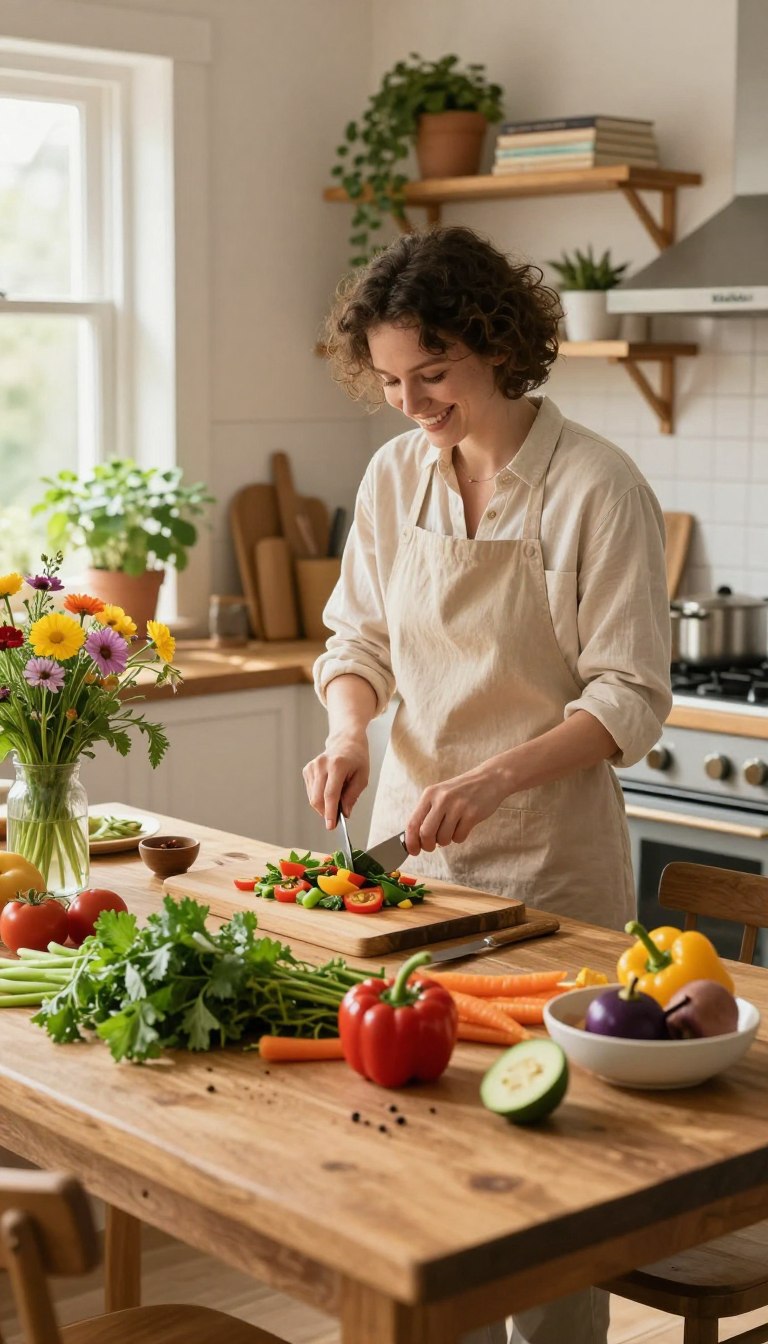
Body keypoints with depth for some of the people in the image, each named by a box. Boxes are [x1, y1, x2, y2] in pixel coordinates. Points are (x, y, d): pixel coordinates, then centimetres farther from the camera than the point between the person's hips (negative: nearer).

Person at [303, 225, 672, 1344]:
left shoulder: (597, 487, -13)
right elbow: (357, 637, 13)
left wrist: (491, 779, -25)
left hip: (550, 858, -5)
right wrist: (348, 730, -8)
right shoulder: (395, 477, 3)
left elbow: (630, 701, -13)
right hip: (410, 842, 5)